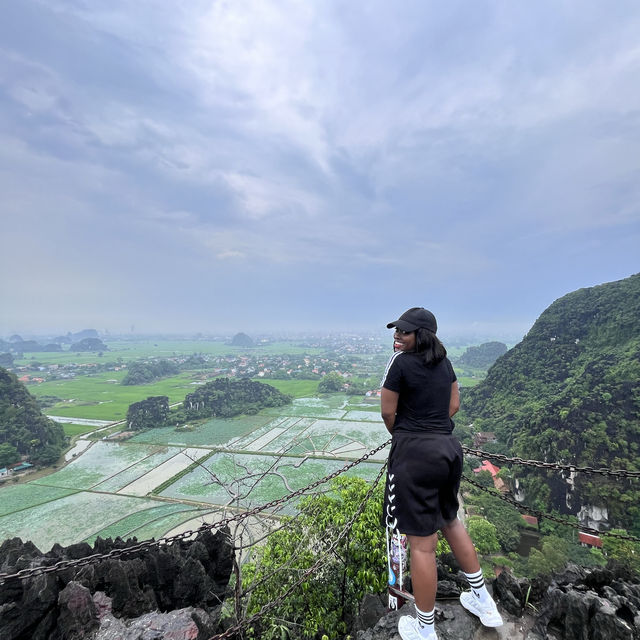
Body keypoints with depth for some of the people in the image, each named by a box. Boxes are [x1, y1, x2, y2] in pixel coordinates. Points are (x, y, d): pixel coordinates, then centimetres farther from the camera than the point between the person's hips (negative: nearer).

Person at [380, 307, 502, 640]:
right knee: (449, 521, 29)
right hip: (449, 447, 8)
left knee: (422, 542, 6)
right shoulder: (444, 362, 7)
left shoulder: (400, 361, -14)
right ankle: (483, 601, 45)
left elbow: (388, 412, -9)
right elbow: (454, 405, 14)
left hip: (416, 452, -8)